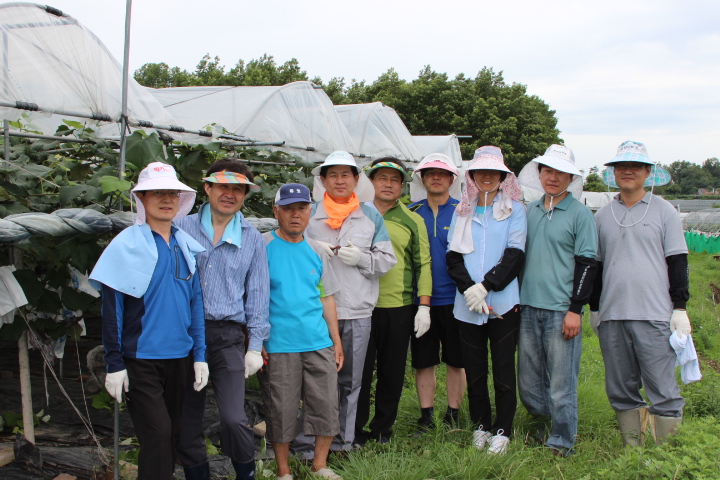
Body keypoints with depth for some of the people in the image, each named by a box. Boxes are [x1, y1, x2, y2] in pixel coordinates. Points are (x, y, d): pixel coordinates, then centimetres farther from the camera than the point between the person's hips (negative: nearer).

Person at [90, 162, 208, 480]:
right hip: (141, 360, -5)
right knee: (157, 436, -9)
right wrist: (114, 365, -10)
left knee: (171, 435, 13)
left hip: (179, 358, 5)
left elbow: (195, 302, 11)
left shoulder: (185, 246, 9)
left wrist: (199, 355, 6)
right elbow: (112, 308, -8)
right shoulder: (127, 245, -7)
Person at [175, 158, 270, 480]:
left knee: (233, 419, -10)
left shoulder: (252, 239, 9)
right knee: (187, 420, 7)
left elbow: (257, 294, 10)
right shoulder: (184, 229, 6)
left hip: (228, 336, -1)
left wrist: (255, 345, 4)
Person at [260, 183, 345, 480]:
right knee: (281, 412, 4)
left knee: (327, 406, 6)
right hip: (278, 345, -4)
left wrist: (336, 340, 13)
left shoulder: (316, 251, 11)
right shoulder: (262, 247, -3)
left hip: (319, 344, 4)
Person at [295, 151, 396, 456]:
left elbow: (387, 259, 9)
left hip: (357, 311, 2)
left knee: (350, 380, 10)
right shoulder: (309, 214, 6)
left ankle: (343, 440, 24)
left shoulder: (370, 216, 11)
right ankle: (307, 444, 7)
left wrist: (361, 258, -10)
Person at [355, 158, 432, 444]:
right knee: (359, 371, 2)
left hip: (399, 307, 1)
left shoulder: (412, 221, 8)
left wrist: (424, 305, -1)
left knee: (392, 373, 8)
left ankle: (382, 429, 23)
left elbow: (423, 264, 5)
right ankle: (355, 431, 15)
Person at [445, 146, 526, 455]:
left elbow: (514, 255, -5)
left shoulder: (514, 210, 4)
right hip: (467, 304, 3)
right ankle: (481, 425, 23)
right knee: (474, 368, 8)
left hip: (503, 302, -3)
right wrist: (469, 290, -11)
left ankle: (503, 430, 13)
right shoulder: (461, 212, 13)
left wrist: (486, 286, -15)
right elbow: (453, 256, 5)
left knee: (503, 368, 1)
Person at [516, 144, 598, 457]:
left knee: (562, 382, 0)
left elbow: (586, 264, -5)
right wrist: (516, 297, 16)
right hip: (529, 307, 5)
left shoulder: (580, 214, -2)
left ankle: (562, 443, 15)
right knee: (528, 380, 10)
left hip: (561, 310, -5)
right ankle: (542, 423, 32)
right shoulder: (530, 211, 12)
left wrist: (575, 309, -11)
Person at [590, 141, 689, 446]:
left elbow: (677, 262, 4)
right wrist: (594, 309, 15)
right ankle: (632, 453, 18)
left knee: (663, 391, -5)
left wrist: (680, 308, -2)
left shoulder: (663, 211, 6)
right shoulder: (603, 216, 13)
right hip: (611, 317, 3)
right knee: (620, 392, 7)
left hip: (654, 316, -3)